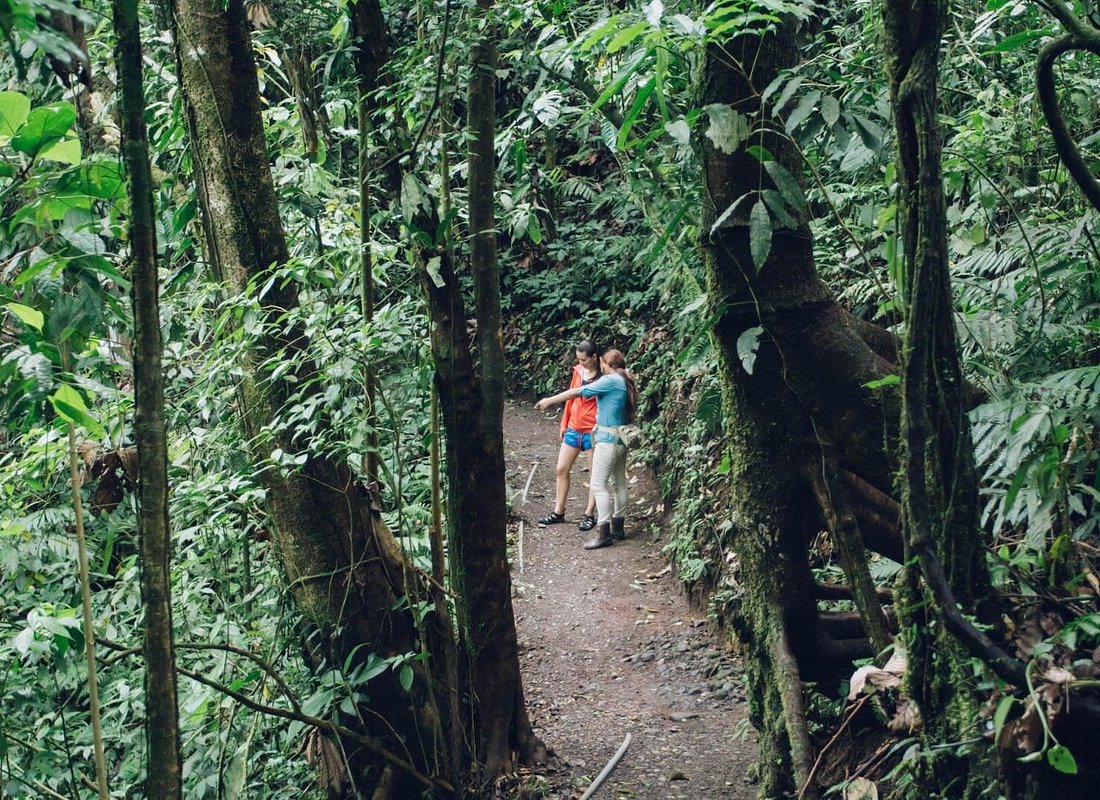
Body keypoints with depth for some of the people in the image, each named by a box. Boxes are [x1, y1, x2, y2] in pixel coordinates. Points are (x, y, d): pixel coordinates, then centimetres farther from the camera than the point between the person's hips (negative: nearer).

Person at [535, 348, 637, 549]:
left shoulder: (610, 381, -15)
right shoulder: (626, 382, 10)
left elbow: (577, 392, -13)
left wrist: (550, 401, -6)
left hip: (608, 438, -10)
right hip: (622, 437, 10)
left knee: (599, 484, -7)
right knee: (618, 482, 14)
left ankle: (604, 532, -8)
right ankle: (618, 527, 21)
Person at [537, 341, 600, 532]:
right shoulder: (578, 371, 5)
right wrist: (564, 423, 16)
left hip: (592, 432, -6)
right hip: (573, 429, 7)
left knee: (595, 474, 4)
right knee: (561, 469, 10)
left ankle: (589, 515, 13)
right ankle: (558, 512, 20)